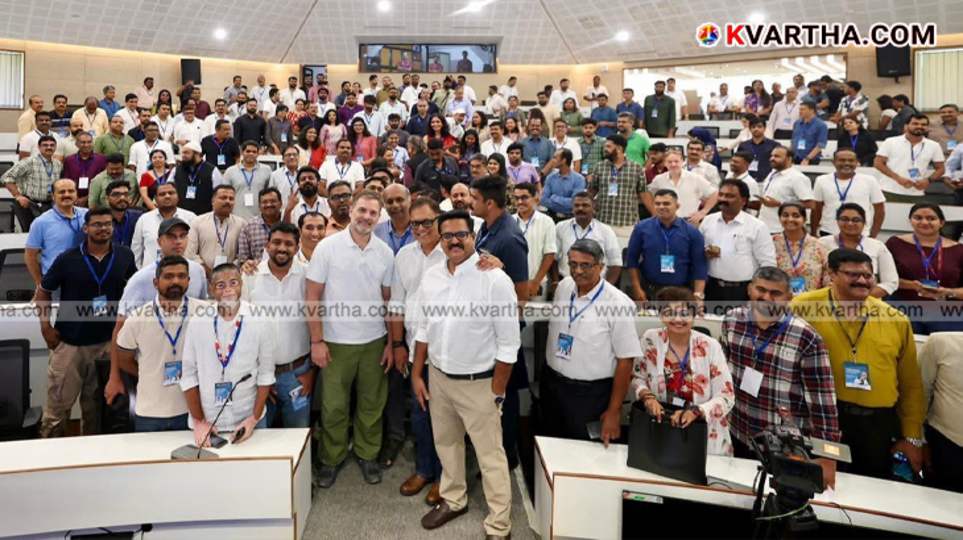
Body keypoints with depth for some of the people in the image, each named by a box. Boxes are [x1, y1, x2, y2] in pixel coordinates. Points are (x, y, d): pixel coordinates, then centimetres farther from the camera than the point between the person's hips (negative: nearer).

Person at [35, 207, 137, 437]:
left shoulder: (124, 256, -1)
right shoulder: (67, 259, -7)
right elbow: (43, 291, 3)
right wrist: (46, 327, -6)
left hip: (109, 341, 2)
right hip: (70, 341, -2)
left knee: (98, 403, 15)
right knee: (58, 401, 4)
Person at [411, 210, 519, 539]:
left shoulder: (495, 280, -18)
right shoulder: (431, 276, 0)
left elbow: (508, 344, -14)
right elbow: (424, 328, 10)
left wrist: (496, 394, -12)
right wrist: (417, 374, 10)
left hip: (478, 383, -6)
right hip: (438, 376, 6)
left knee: (490, 456, 5)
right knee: (445, 443, 22)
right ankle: (453, 500, 45)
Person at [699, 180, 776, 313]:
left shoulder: (757, 226, -3)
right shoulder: (708, 221, 9)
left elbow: (768, 263, -3)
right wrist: (704, 254, -6)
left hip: (743, 292, -3)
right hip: (712, 288, 4)